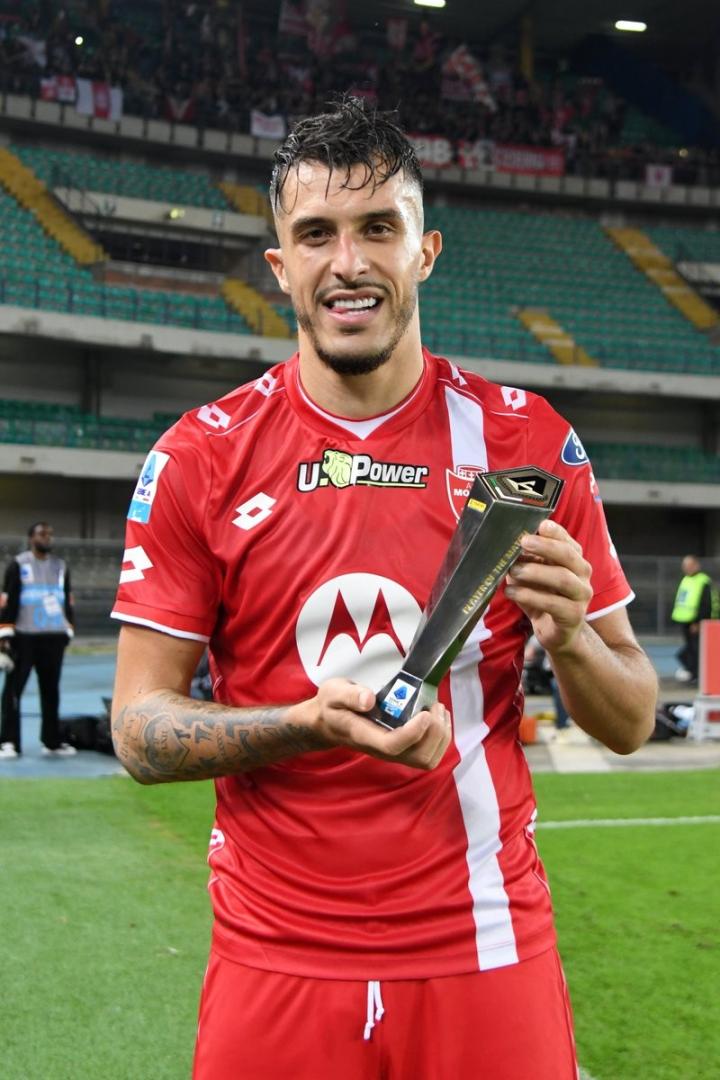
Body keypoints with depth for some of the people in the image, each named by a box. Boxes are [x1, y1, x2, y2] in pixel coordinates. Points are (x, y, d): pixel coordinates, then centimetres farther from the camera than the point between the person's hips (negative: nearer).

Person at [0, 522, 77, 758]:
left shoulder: (61, 567, 14)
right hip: (24, 637, -5)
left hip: (54, 638, 5)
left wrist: (68, 630, 14)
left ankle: (52, 741, 16)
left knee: (51, 690, 9)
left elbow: (67, 601, 20)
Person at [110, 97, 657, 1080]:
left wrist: (569, 637, -19)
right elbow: (140, 728, -4)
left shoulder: (531, 442, -2)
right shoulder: (199, 456, -4)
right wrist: (314, 722, -21)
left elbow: (630, 724, 3)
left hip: (488, 956, 1)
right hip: (274, 963, 0)